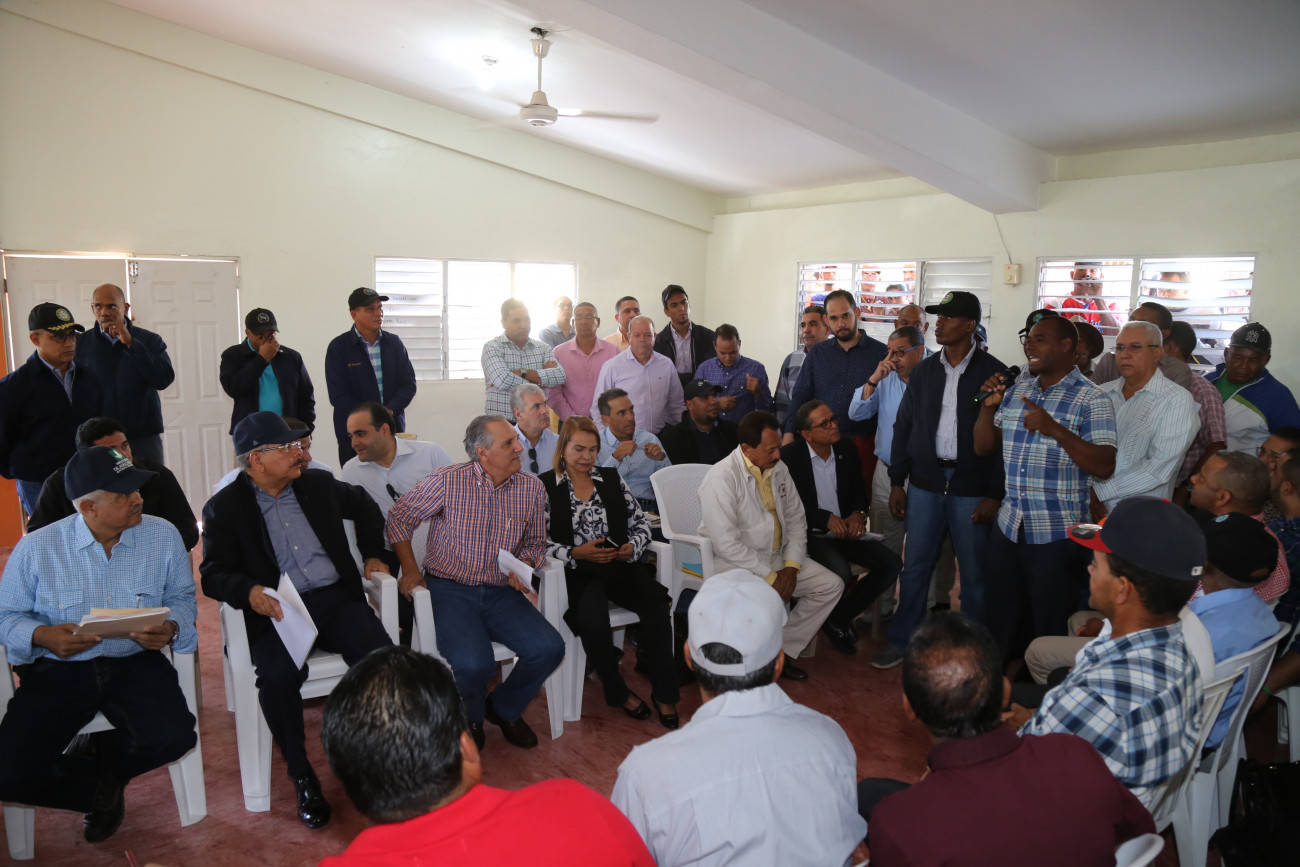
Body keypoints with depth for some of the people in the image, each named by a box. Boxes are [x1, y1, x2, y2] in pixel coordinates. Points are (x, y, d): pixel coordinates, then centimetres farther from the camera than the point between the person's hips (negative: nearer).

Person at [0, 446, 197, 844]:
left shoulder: (163, 536, -3)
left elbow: (182, 597, 6)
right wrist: (41, 635, -20)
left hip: (135, 663, 1)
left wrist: (171, 628, -17)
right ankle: (101, 785, 13)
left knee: (174, 738, -25)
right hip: (57, 668, 0)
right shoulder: (36, 548, -7)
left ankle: (96, 754, 11)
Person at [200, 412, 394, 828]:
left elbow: (365, 506, 29)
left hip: (335, 599, 2)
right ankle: (302, 777, -10)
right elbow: (214, 573, -2)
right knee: (277, 675, -33)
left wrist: (373, 555, 20)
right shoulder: (224, 507, 3)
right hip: (276, 611, -2)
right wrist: (248, 591, -23)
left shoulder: (317, 483, 12)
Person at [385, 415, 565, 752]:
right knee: (474, 665, -28)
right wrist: (411, 570, 3)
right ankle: (471, 717, 12)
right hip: (449, 590, -4)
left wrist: (522, 566, -4)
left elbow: (535, 543, 17)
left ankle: (503, 709, 14)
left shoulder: (532, 489, 2)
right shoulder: (447, 481, -9)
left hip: (501, 592, 4)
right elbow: (399, 517, 5)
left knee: (549, 648, -18)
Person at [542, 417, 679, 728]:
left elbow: (640, 522, 15)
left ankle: (664, 693, -9)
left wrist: (632, 546, -6)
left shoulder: (612, 480, 17)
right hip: (578, 573, -3)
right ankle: (617, 691, -4)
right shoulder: (545, 487, 4)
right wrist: (576, 554, -18)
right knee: (592, 621, -33)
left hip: (621, 565, 4)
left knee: (656, 605, -25)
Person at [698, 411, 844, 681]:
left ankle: (782, 651, 6)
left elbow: (796, 518, 12)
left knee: (831, 585, -1)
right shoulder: (722, 479, -20)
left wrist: (791, 566, -3)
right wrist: (770, 577, -20)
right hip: (734, 563, -8)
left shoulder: (778, 469, 5)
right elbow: (727, 544, -23)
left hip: (777, 557, 8)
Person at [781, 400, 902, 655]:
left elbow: (859, 492, 16)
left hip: (844, 532, 6)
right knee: (840, 572, -32)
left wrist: (858, 514, -7)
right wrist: (826, 519, -20)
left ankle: (840, 616, 3)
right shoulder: (790, 456, -9)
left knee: (892, 564, -11)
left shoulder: (847, 452, 6)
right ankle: (833, 622, 2)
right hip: (810, 535, -6)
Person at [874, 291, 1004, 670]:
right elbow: (903, 426, 11)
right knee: (914, 567, 9)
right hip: (925, 483, 4)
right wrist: (897, 482, 7)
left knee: (974, 575, 6)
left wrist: (994, 494, -10)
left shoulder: (994, 373, -5)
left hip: (972, 490, -3)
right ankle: (900, 642, 21)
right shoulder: (924, 370, 8)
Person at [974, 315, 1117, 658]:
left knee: (1051, 632, 9)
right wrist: (989, 407, -3)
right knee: (1002, 628, 17)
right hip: (1008, 528, 6)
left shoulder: (1091, 399, -8)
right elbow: (983, 447, 13)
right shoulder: (1016, 392, 10)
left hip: (1057, 537, -6)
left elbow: (1104, 467, -17)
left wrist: (1054, 429, -25)